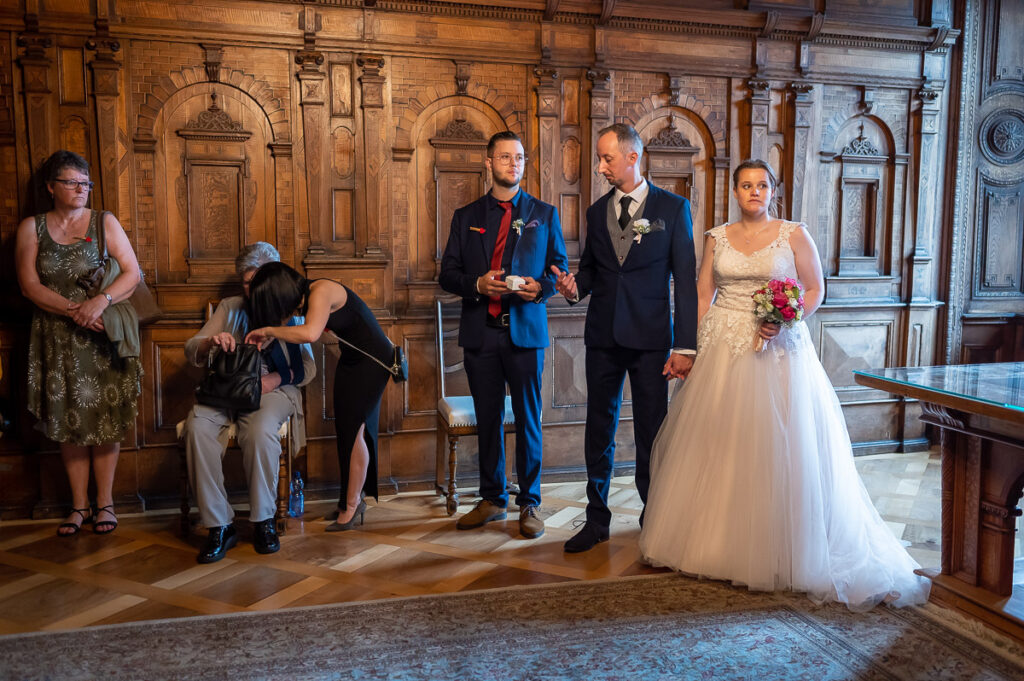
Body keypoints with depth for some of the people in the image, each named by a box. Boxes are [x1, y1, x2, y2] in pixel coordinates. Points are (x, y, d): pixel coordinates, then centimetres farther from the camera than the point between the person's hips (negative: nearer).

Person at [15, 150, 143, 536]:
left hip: (103, 336, -1)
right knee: (68, 420, 4)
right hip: (56, 339, 1)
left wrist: (101, 302, -21)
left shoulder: (105, 223, 3)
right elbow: (30, 286, -4)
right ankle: (79, 505, 14)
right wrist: (74, 311, -16)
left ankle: (104, 503, 11)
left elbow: (132, 273, -4)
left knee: (106, 416, 0)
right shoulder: (31, 228, 5)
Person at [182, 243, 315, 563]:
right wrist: (210, 341, -10)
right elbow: (190, 350, 14)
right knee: (197, 428, -31)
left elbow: (308, 367, 8)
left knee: (260, 431, -37)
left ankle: (263, 521, -18)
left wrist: (278, 377, -13)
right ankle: (219, 526, -24)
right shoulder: (229, 307, 24)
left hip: (274, 388, -2)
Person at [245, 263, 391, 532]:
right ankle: (353, 497, 17)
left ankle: (353, 503, 1)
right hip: (350, 359, 9)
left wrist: (269, 330, -29)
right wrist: (267, 337, -10)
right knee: (345, 427, 8)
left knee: (353, 428, -9)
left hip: (373, 359, -9)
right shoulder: (304, 299, 1)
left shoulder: (321, 291, -26)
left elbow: (310, 333, -41)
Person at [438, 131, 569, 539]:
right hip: (481, 333, 2)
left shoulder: (544, 214, 9)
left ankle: (529, 504, 15)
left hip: (525, 332, -1)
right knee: (487, 421, 10)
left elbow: (559, 269, 8)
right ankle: (492, 499, 23)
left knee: (528, 420, 2)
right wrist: (477, 284, -12)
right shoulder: (466, 217, 11)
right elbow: (448, 275, 8)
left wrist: (540, 287, -14)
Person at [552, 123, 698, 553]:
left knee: (651, 435, 4)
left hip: (650, 339, -3)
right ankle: (596, 519, 22)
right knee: (599, 431, 9)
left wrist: (685, 346, -9)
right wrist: (574, 288, -7)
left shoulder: (672, 208, -1)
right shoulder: (597, 211, 10)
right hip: (603, 337, 4)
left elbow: (685, 280, -4)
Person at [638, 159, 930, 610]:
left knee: (775, 446, -2)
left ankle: (775, 550, 12)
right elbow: (702, 296, 8)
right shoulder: (717, 238, 9)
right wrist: (687, 345, -1)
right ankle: (716, 539, 20)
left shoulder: (794, 235, 1)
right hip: (722, 349, 3)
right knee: (717, 442, 5)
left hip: (777, 350, -2)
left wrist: (784, 324, -15)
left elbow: (815, 290, 1)